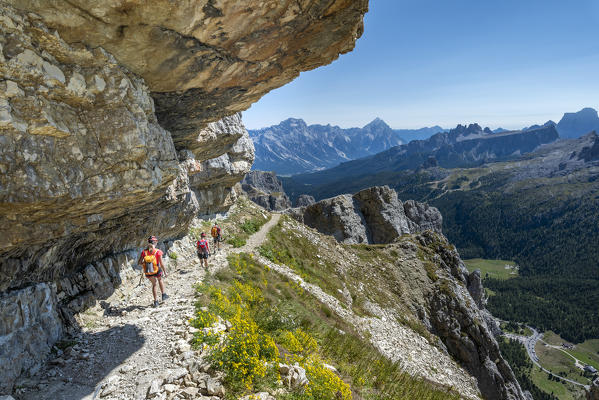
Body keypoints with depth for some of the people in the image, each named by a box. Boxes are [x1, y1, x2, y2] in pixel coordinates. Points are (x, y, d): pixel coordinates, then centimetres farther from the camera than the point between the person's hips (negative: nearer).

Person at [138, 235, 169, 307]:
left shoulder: (144, 252, -10)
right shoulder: (158, 252, -19)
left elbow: (139, 262, -6)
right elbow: (161, 264, -16)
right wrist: (165, 272, -3)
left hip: (148, 273, 2)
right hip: (157, 272, -2)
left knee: (154, 284, 29)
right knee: (160, 279, 34)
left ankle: (156, 301, 28)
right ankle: (164, 295, 37)